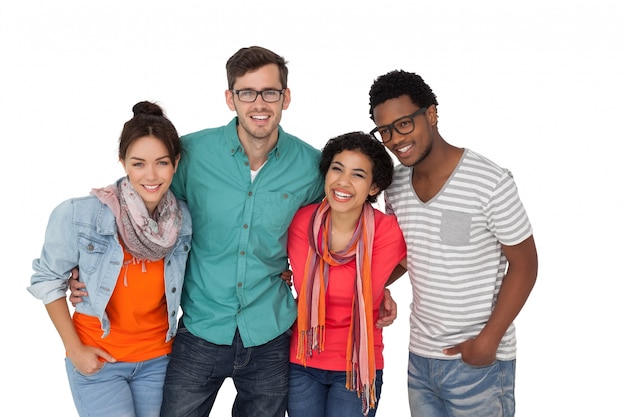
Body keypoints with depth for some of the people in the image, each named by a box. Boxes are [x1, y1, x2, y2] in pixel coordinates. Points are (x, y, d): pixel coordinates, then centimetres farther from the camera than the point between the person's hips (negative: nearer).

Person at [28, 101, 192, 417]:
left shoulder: (184, 220, -10)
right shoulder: (79, 215, -19)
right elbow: (47, 280, -6)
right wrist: (74, 349, -7)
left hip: (157, 360, 3)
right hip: (97, 361, -3)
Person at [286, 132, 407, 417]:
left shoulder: (388, 232, -15)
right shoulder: (301, 221, -10)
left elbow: (367, 295, -12)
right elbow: (304, 289, -4)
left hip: (358, 366, -2)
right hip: (302, 362, 2)